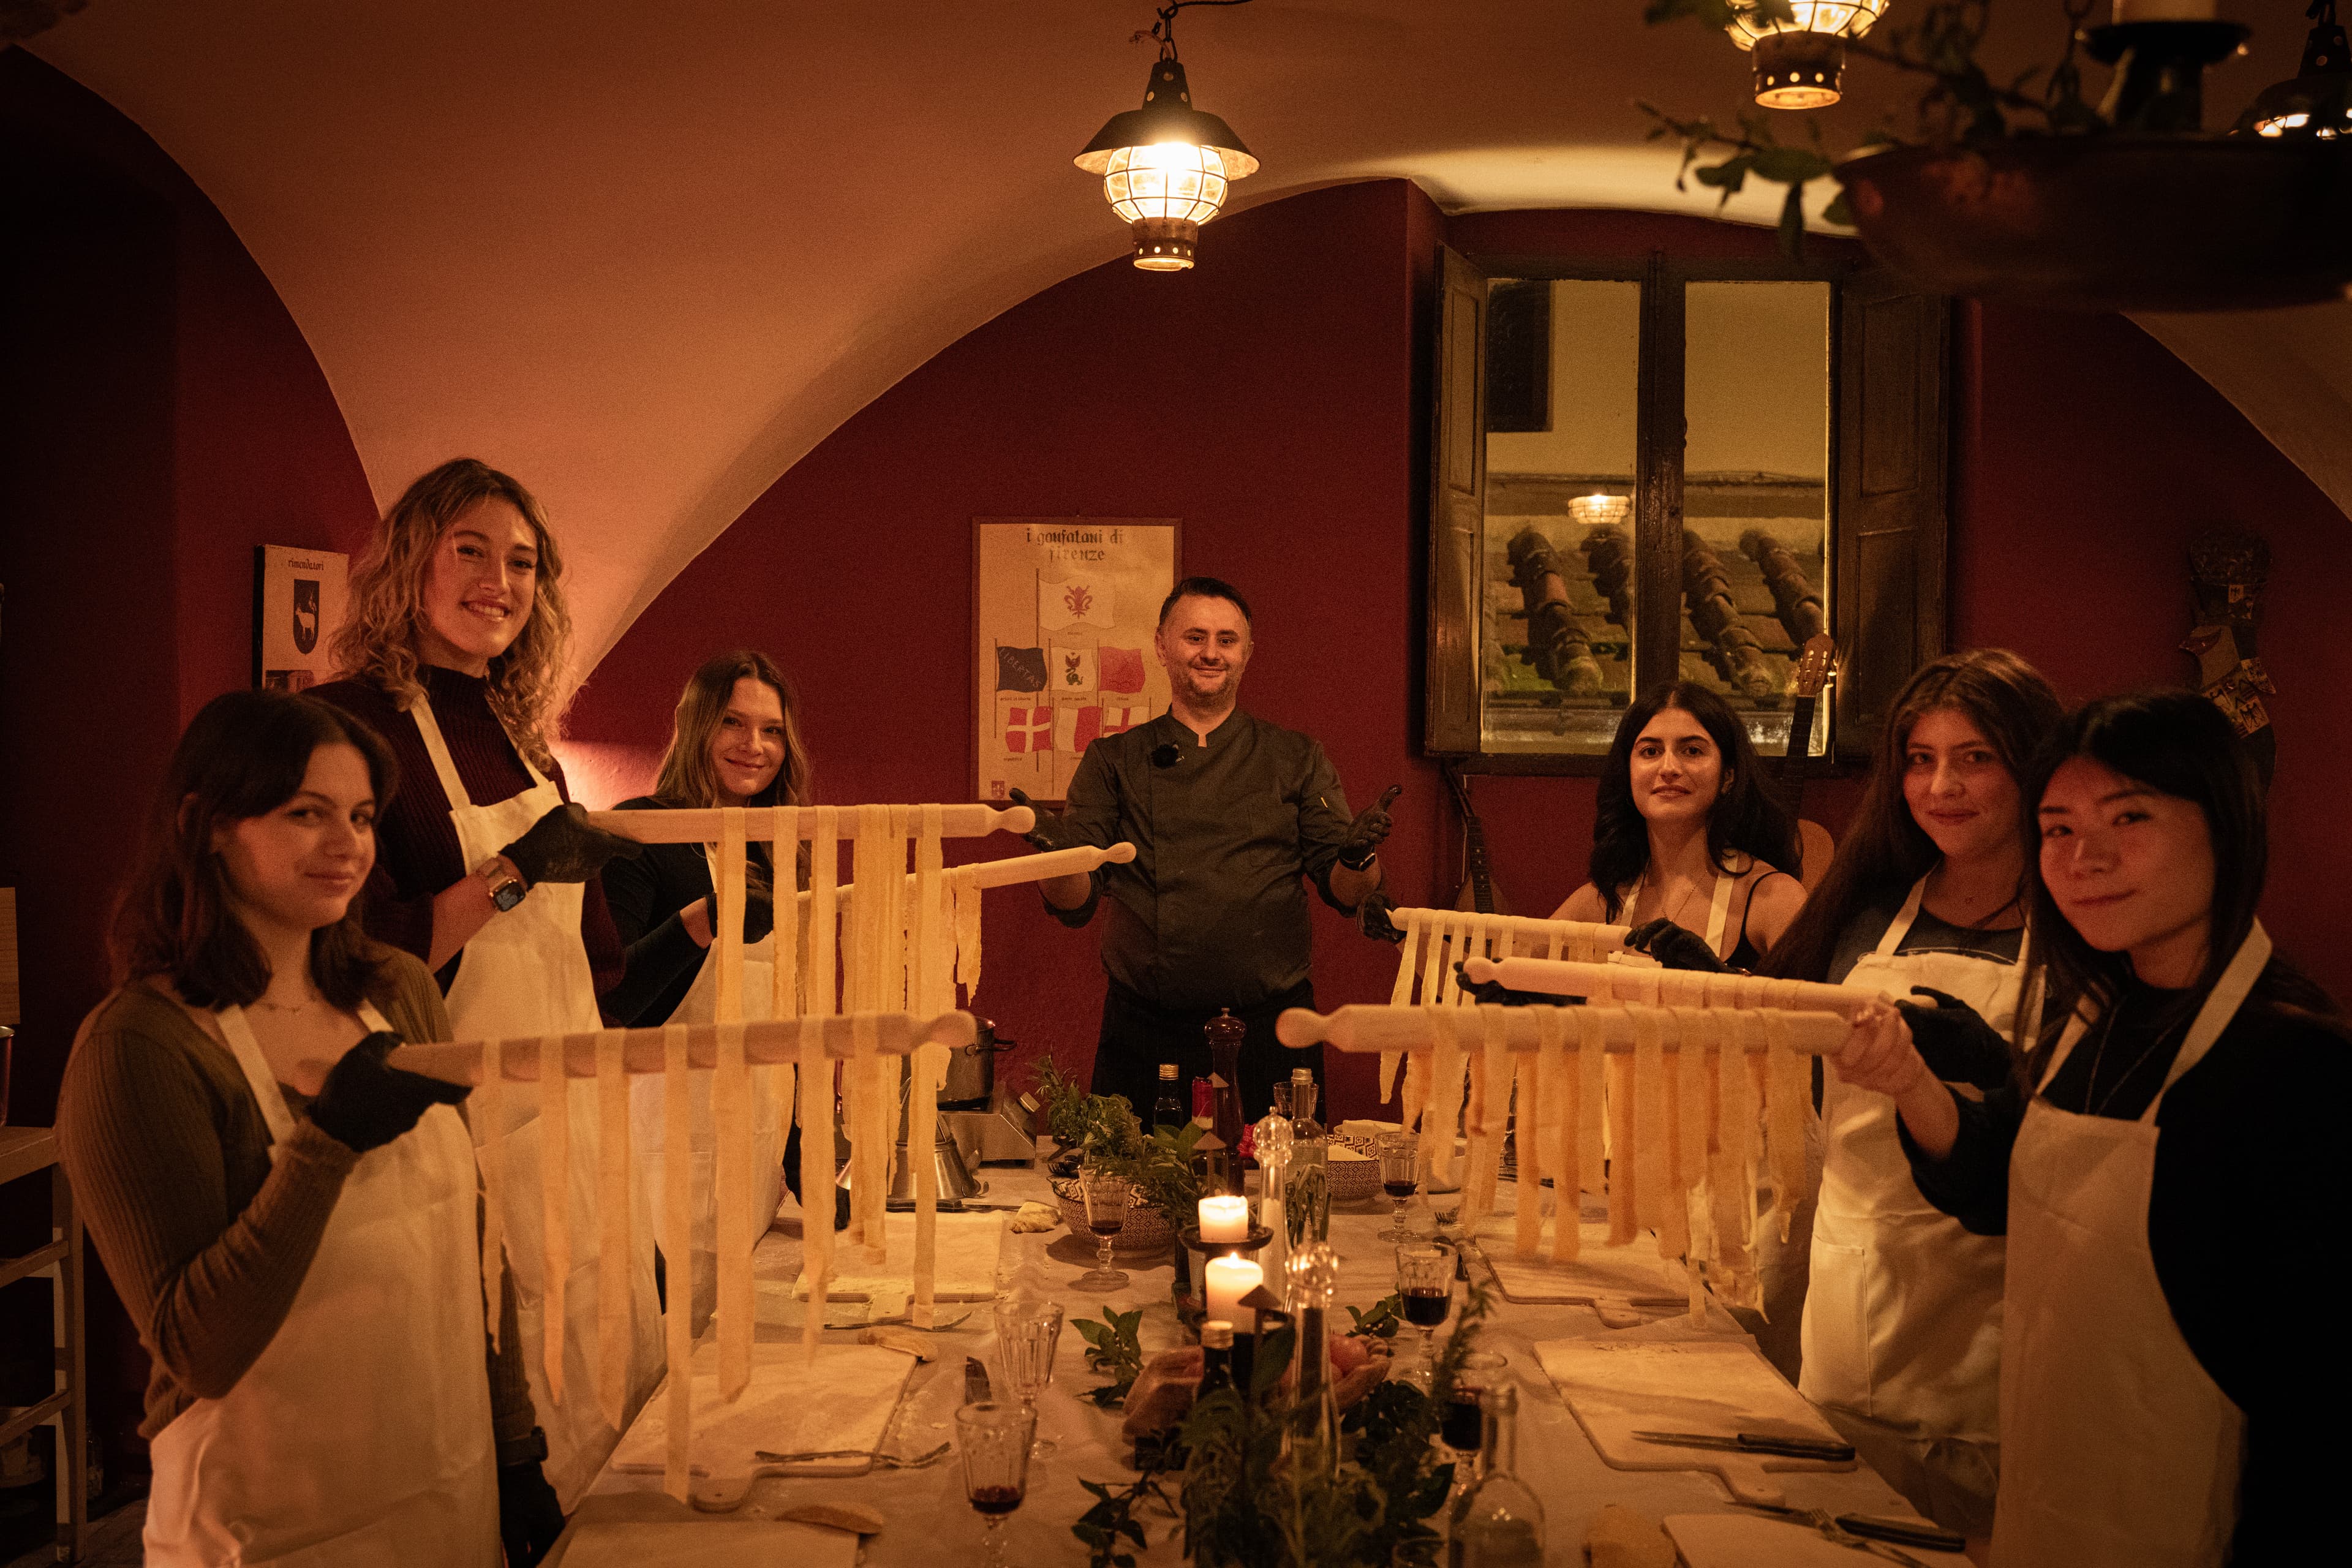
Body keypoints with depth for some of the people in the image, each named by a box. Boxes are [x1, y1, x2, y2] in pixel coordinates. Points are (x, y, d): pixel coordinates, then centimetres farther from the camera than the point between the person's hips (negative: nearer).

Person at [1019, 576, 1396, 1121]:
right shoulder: (1113, 762, 8)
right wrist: (1056, 856, -19)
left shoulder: (1296, 758, 9)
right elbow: (1077, 903, 2)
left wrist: (1358, 857, -18)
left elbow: (1344, 893, 5)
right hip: (1147, 1032, 0)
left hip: (1270, 1031, 0)